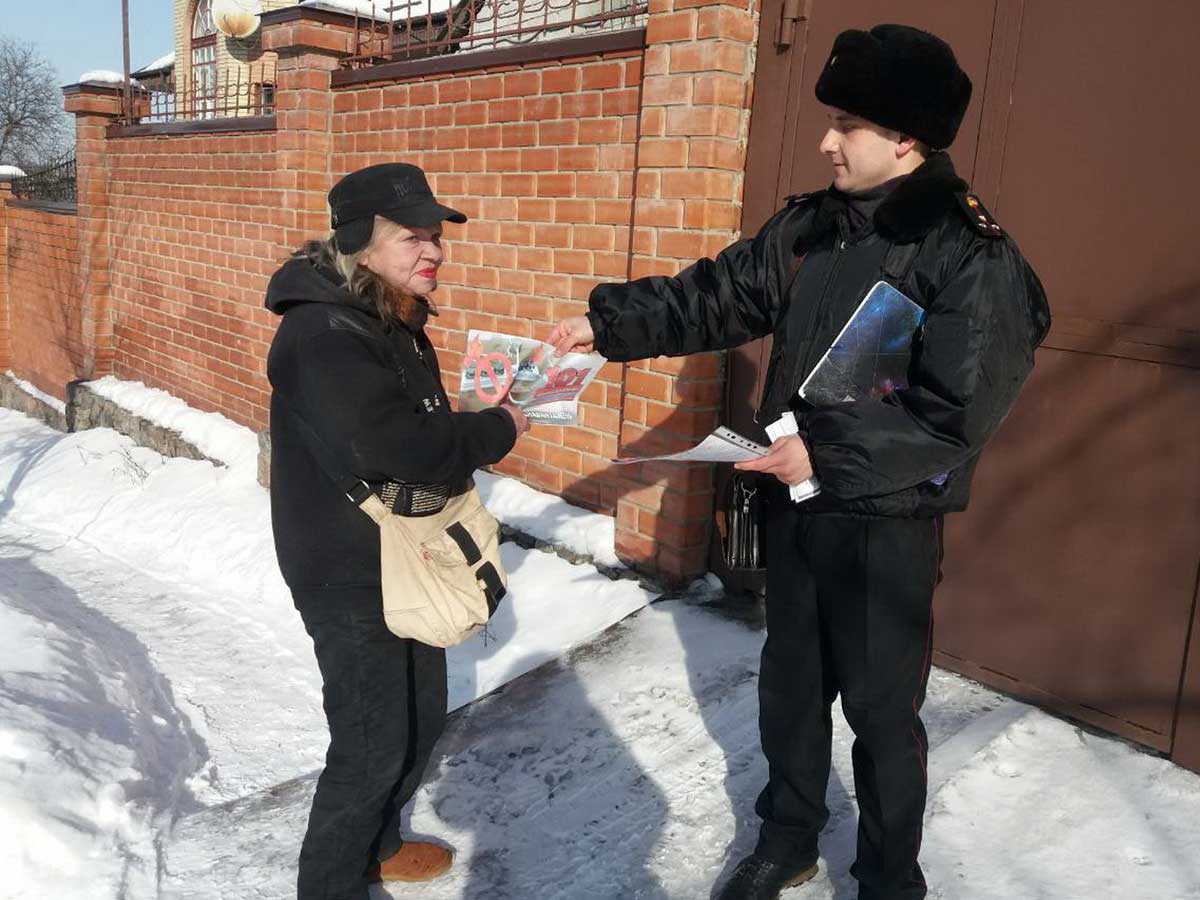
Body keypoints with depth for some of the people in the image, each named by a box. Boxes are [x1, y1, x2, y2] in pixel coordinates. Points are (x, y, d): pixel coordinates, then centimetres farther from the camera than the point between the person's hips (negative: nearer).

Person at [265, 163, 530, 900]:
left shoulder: (397, 321, 8)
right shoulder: (322, 334, -24)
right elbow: (396, 446, -31)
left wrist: (473, 436, -2)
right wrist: (497, 430, -18)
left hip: (407, 559, 10)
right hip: (351, 575, -9)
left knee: (422, 716, 21)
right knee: (374, 743, 2)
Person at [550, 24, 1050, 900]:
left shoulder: (973, 256, -17)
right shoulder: (809, 227, 3)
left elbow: (957, 412, -22)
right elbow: (713, 296, 8)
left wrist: (830, 455, -23)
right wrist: (607, 321, 0)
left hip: (887, 523, -6)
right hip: (795, 501, 6)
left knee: (880, 708, 9)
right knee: (790, 683, 20)